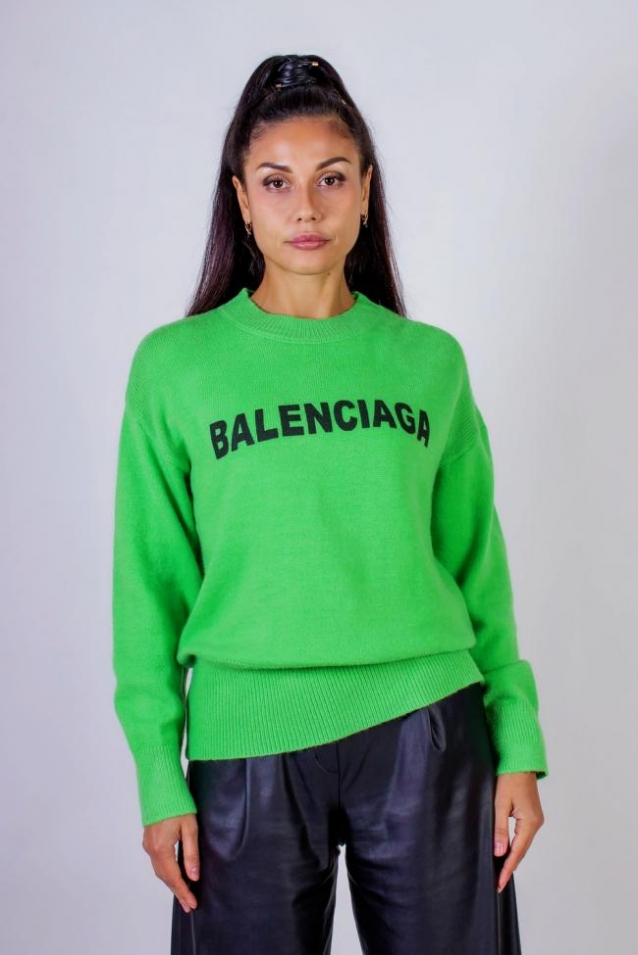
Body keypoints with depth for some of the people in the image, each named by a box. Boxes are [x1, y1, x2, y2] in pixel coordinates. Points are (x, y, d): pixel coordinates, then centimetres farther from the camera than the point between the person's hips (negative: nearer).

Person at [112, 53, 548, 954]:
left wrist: (519, 742, 3)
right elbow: (150, 584, 1)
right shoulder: (173, 365, 0)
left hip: (424, 734, 1)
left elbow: (478, 569, 8)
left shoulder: (429, 362, 5)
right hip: (247, 745, -1)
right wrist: (159, 778, -2)